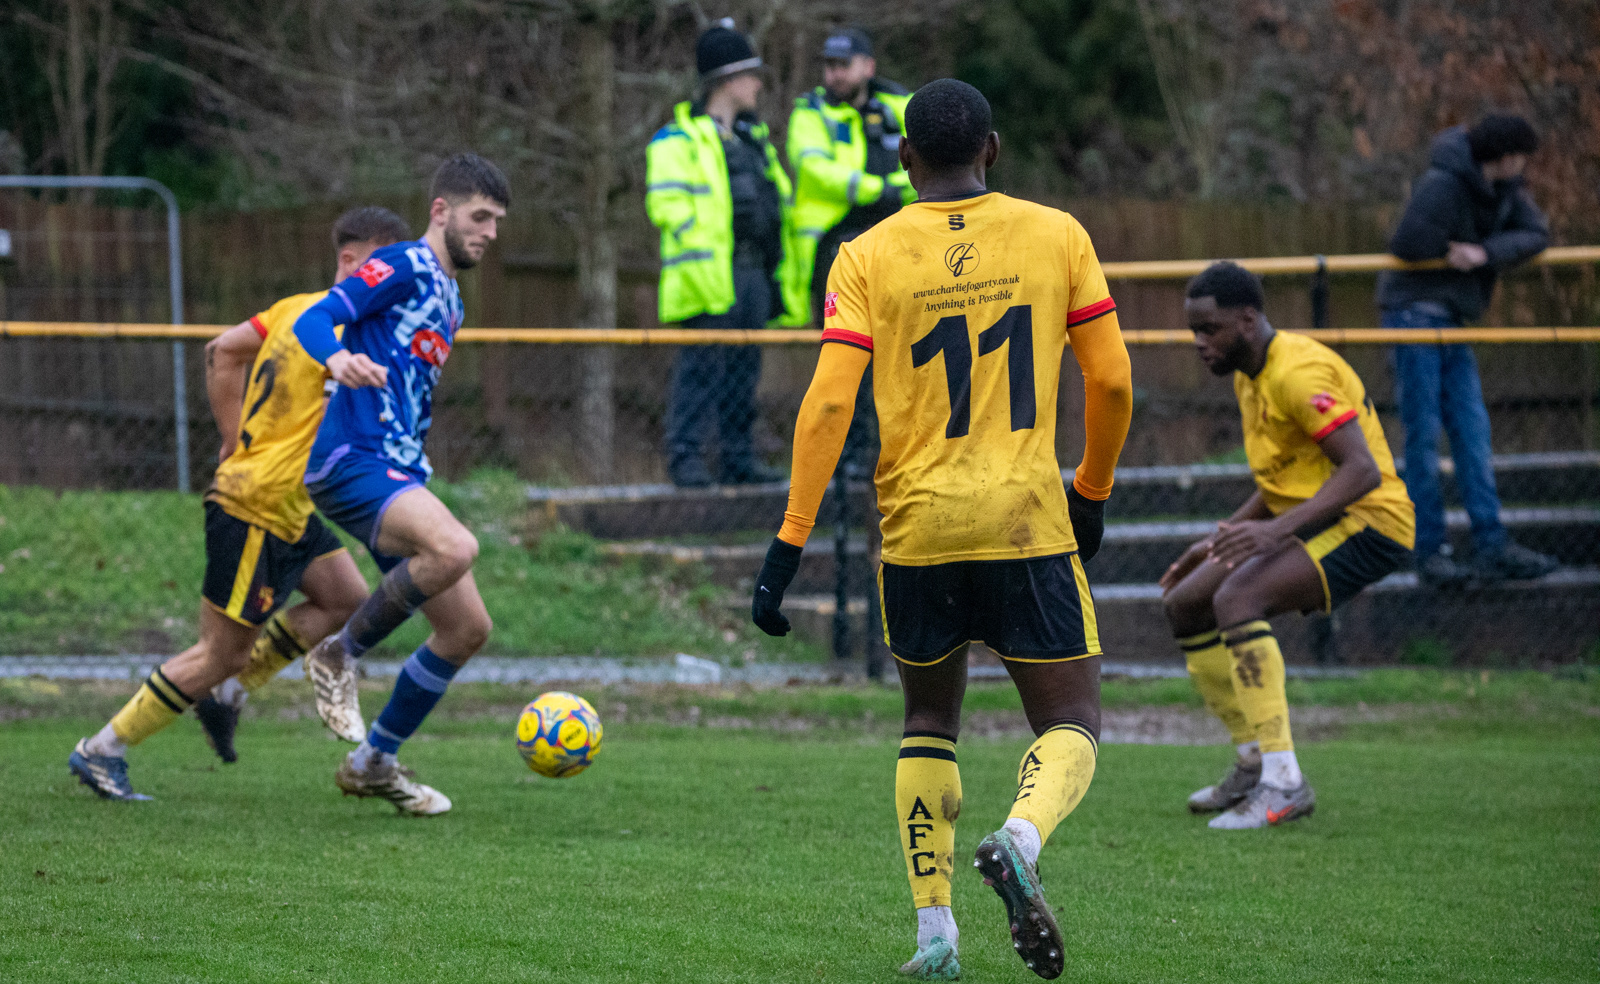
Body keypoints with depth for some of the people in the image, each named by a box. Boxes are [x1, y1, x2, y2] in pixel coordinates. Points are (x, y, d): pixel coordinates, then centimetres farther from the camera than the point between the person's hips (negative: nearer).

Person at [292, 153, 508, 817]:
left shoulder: (448, 298, 24)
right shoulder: (404, 266, -5)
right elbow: (312, 321, -18)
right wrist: (336, 359, -39)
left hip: (398, 474, 10)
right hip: (351, 460, -10)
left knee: (468, 627, 6)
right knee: (455, 548, -34)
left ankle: (373, 762, 18)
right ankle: (339, 656, -14)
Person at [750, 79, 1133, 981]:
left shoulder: (868, 258, 0)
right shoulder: (1057, 237, 2)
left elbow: (828, 405, -8)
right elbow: (1111, 382, 4)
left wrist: (790, 544, -6)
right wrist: (1092, 494, 20)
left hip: (918, 525, 1)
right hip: (1028, 523, -1)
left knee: (930, 721, 20)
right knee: (1072, 724, 6)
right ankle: (1020, 840, -26)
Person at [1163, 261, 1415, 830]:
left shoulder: (1298, 372, -19)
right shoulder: (1249, 377, 13)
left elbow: (1362, 470, -28)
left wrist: (1278, 529, -36)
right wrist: (1217, 542, 16)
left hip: (1368, 525, -10)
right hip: (1315, 524, 10)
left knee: (1235, 599, -29)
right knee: (1184, 604, 9)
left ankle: (1283, 784, -29)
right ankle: (1253, 767, 16)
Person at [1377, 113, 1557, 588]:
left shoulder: (1503, 189, 6)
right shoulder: (1441, 186, -19)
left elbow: (1536, 233, -4)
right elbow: (1408, 244, -25)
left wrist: (1485, 252, -20)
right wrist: (1452, 253, -9)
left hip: (1452, 318, 8)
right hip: (1415, 312, -8)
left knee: (1473, 431, 3)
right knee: (1423, 434, -5)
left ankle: (1492, 546, 1)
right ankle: (1429, 550, -2)